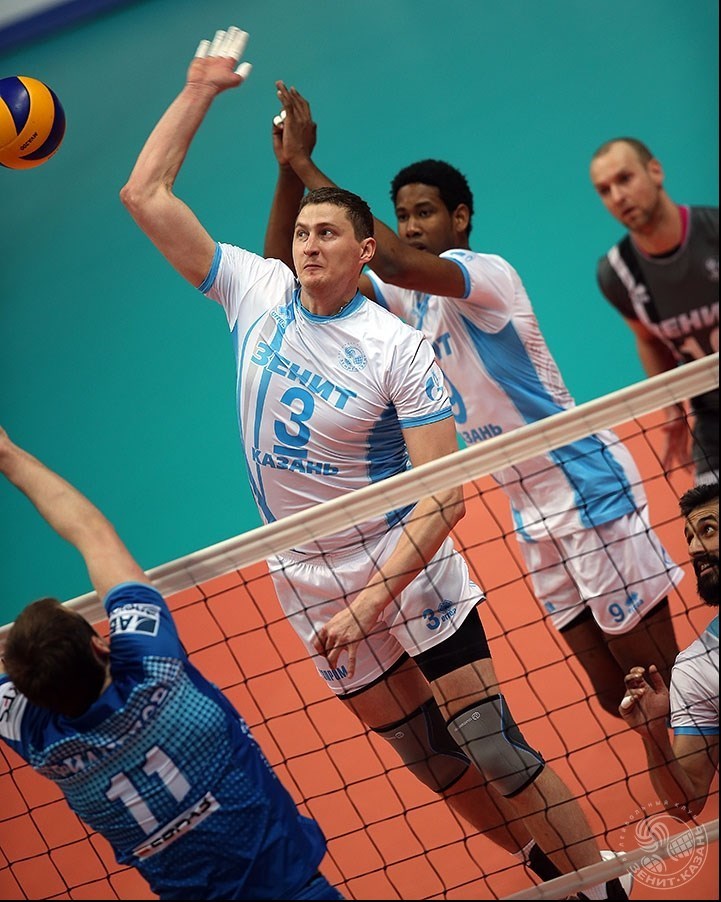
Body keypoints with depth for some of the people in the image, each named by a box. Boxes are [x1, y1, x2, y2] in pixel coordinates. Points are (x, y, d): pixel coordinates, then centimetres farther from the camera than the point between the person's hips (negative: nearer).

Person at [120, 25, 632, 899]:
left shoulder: (397, 347, -15)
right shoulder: (254, 291, -2)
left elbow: (444, 495, -19)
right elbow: (144, 193, 1)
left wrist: (369, 601, -27)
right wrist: (199, 88, 0)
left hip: (407, 569, -4)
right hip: (308, 587, 4)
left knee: (494, 752, -8)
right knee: (432, 762, 9)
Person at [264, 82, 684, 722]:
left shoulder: (489, 274, -14)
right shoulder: (408, 299, 9)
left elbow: (394, 262, -33)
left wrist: (306, 162, -27)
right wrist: (287, 172, -7)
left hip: (590, 496, -8)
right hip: (536, 521, 8)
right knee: (615, 698, 9)